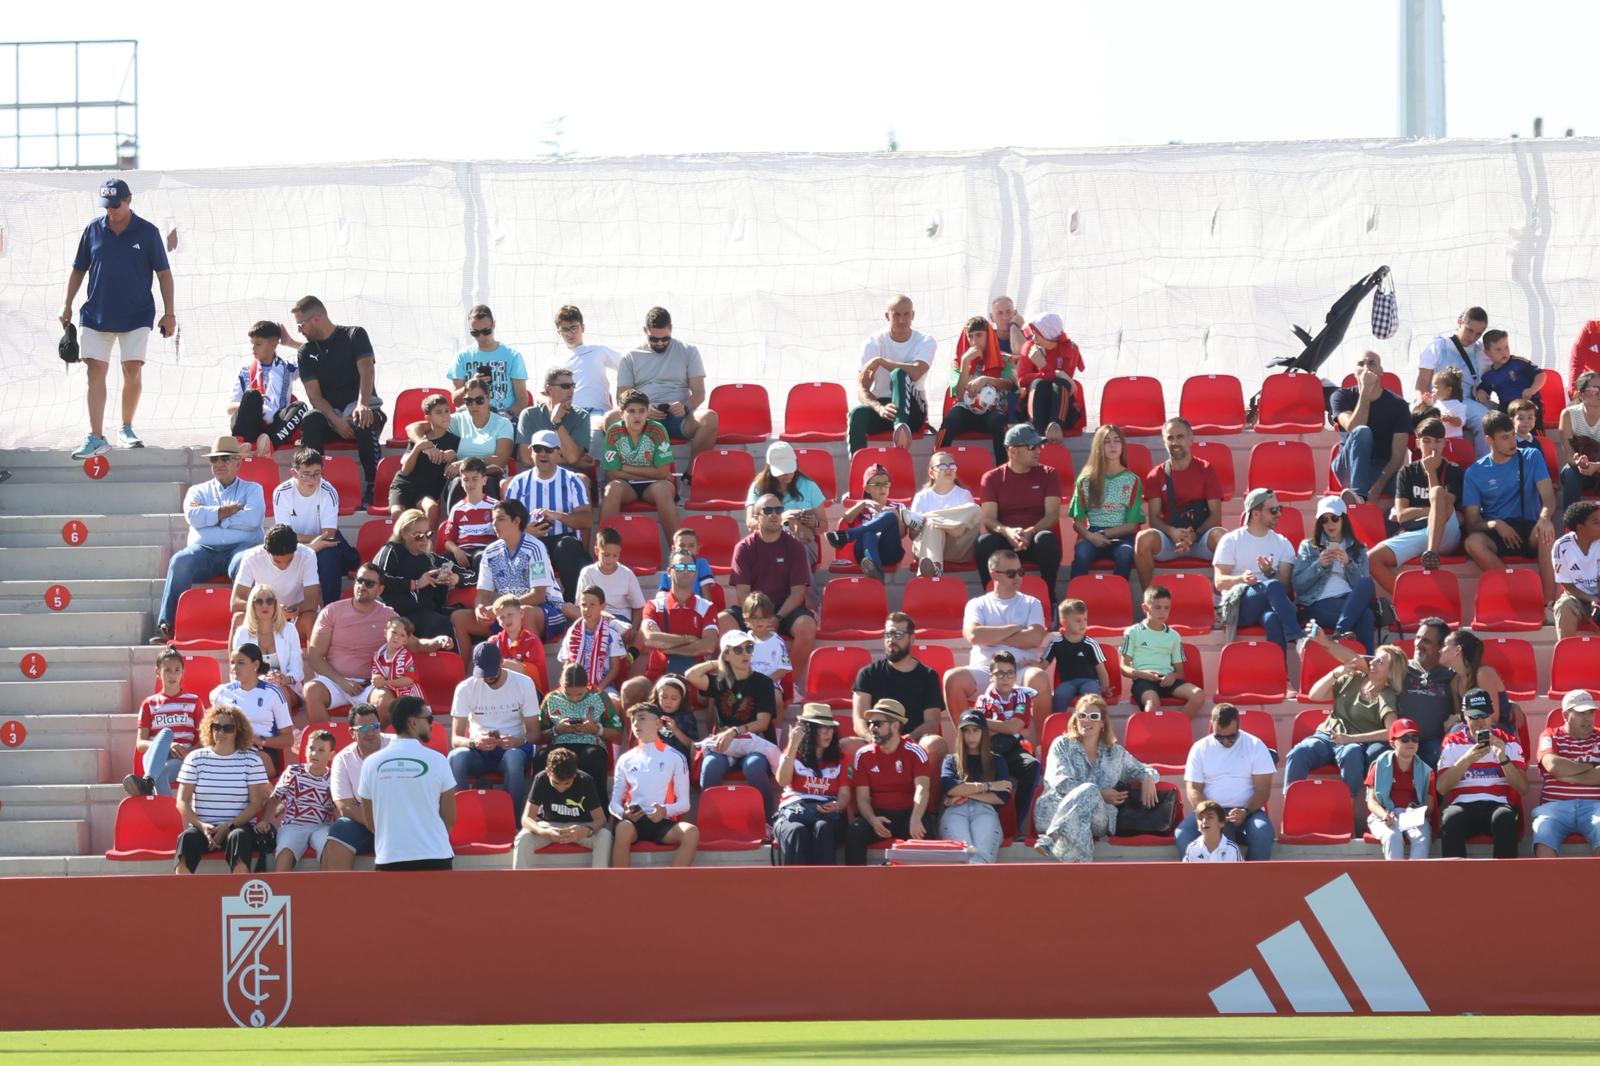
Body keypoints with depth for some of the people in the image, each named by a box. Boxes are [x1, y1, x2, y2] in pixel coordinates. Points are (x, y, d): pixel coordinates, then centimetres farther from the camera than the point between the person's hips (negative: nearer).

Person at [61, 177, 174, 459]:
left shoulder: (147, 233, -1)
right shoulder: (93, 230, 4)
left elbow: (163, 274, 2)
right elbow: (78, 269, 13)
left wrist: (169, 313, -1)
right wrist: (67, 305, 8)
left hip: (136, 316, -1)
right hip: (96, 315, 1)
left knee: (133, 371, -2)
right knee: (96, 372, -5)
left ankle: (126, 429, 18)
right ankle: (96, 438, -6)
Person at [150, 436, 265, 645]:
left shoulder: (252, 489, 19)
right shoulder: (199, 491, 25)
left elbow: (252, 519, -2)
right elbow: (193, 516, 3)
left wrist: (210, 514, 2)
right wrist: (226, 511, -1)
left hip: (240, 547, -2)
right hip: (204, 549, 2)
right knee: (180, 562, -31)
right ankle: (166, 625, -37)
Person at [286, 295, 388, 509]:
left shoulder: (354, 335, 3)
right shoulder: (307, 352, 11)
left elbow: (366, 371, -13)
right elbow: (314, 394, 1)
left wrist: (362, 405, -32)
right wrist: (336, 421, -18)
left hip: (359, 406, -2)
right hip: (329, 413, 2)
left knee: (366, 425, -39)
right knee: (310, 424, -33)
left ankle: (370, 492, -35)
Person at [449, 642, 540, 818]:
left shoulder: (524, 684, -2)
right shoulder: (465, 688, -2)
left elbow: (533, 731, -1)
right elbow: (455, 738, -5)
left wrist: (520, 741, -26)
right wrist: (474, 742, -29)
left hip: (513, 747, -1)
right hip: (478, 751, 1)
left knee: (514, 757, -39)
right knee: (456, 758, -35)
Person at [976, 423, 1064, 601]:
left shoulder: (1048, 474, 9)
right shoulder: (992, 478, 8)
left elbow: (1052, 514, -1)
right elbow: (988, 518, -2)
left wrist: (1030, 532, -21)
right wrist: (1007, 532, -25)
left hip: (1035, 537, 0)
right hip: (1004, 540, 0)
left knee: (1047, 539, -35)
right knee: (984, 542, -34)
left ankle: (1048, 598, -26)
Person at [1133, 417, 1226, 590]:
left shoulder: (1206, 470, 5)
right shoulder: (1156, 476, 9)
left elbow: (1215, 515, 0)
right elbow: (1153, 518, 3)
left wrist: (1194, 535, -19)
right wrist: (1172, 532, -20)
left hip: (1201, 535, -1)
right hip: (1168, 538, 1)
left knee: (1220, 536, -36)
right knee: (1144, 538, -32)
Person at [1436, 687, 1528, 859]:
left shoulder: (1509, 742, 15)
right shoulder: (1452, 743, 15)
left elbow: (1523, 789, 4)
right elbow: (1441, 787, 1)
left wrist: (1503, 758, -11)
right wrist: (1467, 759, -12)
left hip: (1498, 804, 0)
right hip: (1462, 805, 0)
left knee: (1504, 818, -36)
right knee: (1451, 819, -35)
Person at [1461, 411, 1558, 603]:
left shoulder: (1532, 458, 8)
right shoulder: (1475, 473, 7)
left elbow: (1547, 495, -6)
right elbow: (1472, 522, 3)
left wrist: (1545, 517, -30)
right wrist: (1495, 525, -19)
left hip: (1529, 531, 0)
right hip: (1496, 536, 0)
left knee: (1547, 534, -36)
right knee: (1473, 543, -34)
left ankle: (1548, 603, -37)